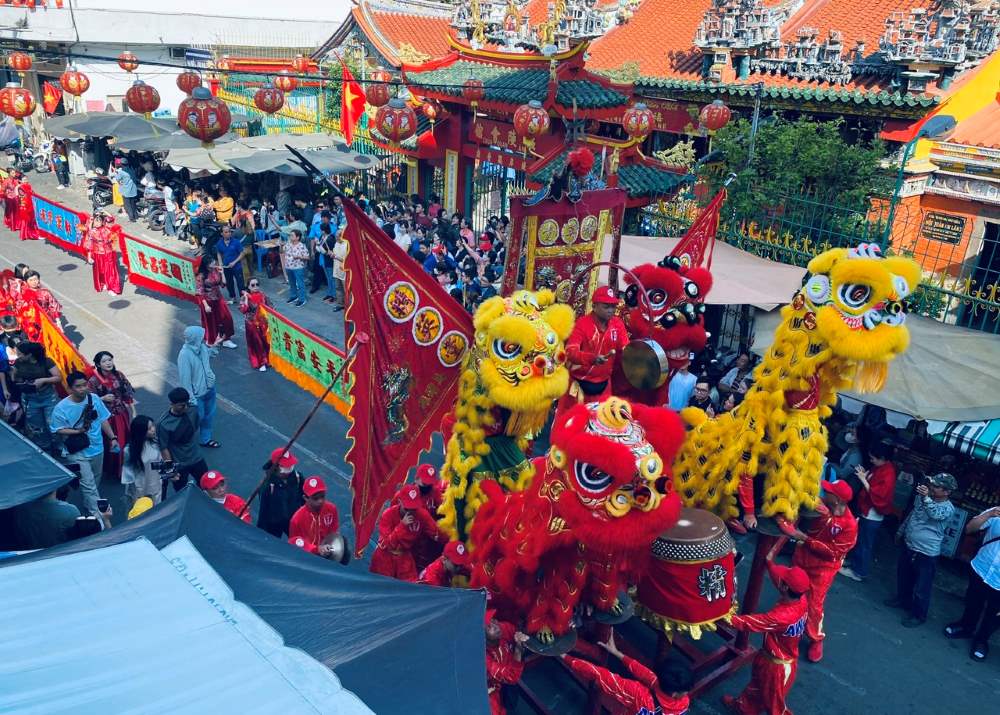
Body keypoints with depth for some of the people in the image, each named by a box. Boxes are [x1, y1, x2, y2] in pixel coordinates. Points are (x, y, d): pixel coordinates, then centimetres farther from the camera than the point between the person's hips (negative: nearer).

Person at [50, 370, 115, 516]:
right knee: (88, 484, -7)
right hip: (77, 453, -5)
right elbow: (57, 430, -11)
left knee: (95, 481, 22)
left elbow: (104, 420, 4)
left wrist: (112, 438, 2)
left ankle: (88, 503, 46)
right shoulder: (61, 407, -16)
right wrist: (77, 431, -23)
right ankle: (97, 514, -2)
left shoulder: (94, 399, -5)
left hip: (97, 449, 5)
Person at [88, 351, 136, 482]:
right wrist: (103, 399, -23)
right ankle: (111, 471, 19)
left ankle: (123, 470, 28)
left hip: (122, 415, 4)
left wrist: (133, 412, 4)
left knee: (124, 441, 10)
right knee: (110, 445, 3)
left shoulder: (119, 376, 0)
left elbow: (128, 395, 5)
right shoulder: (94, 381, -11)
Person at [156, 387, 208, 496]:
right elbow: (164, 449, -18)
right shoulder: (163, 424, -26)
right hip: (179, 465, -5)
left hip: (197, 459, 5)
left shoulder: (192, 410, -12)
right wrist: (171, 470, -16)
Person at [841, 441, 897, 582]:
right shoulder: (880, 468, 5)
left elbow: (876, 496, -29)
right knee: (858, 540, 21)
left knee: (864, 544, 4)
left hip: (872, 516, -9)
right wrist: (864, 475, -2)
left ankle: (859, 572, 17)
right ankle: (855, 564, 36)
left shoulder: (888, 475, -25)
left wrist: (863, 479, -26)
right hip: (865, 511, 9)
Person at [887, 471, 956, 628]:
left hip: (926, 553, -7)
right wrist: (901, 531, 27)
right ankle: (903, 600, 47)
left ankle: (919, 615, 23)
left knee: (921, 587, 5)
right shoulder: (923, 497, 0)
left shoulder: (948, 508, -19)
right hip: (908, 546, 7)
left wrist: (926, 497, -59)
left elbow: (935, 513, -42)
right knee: (903, 577, 25)